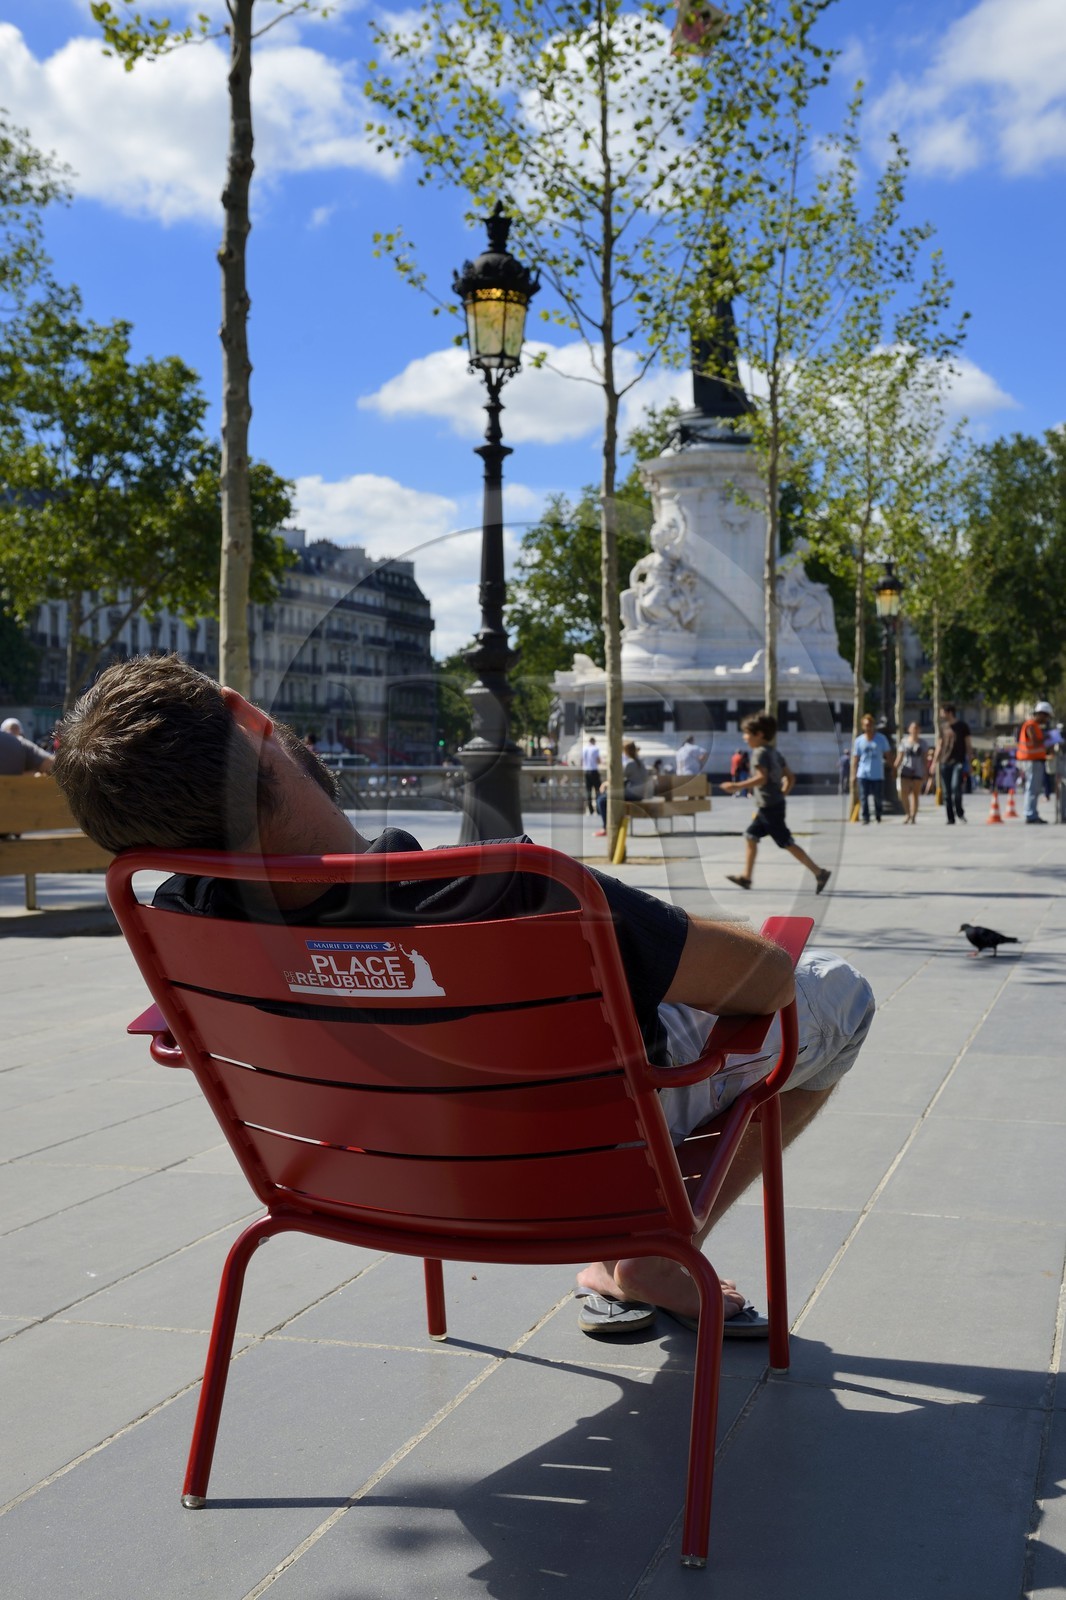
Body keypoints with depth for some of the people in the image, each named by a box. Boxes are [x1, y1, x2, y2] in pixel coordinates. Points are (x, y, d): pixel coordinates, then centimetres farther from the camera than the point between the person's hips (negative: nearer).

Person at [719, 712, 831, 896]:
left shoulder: (759, 753, -14)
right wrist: (782, 794, 18)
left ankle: (819, 872, -6)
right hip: (772, 805, 10)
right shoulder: (775, 753, 14)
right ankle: (746, 876, 18)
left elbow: (761, 778, -27)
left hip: (769, 807, -10)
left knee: (787, 843, -7)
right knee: (750, 837, 14)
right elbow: (791, 777, 15)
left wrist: (737, 786, -24)